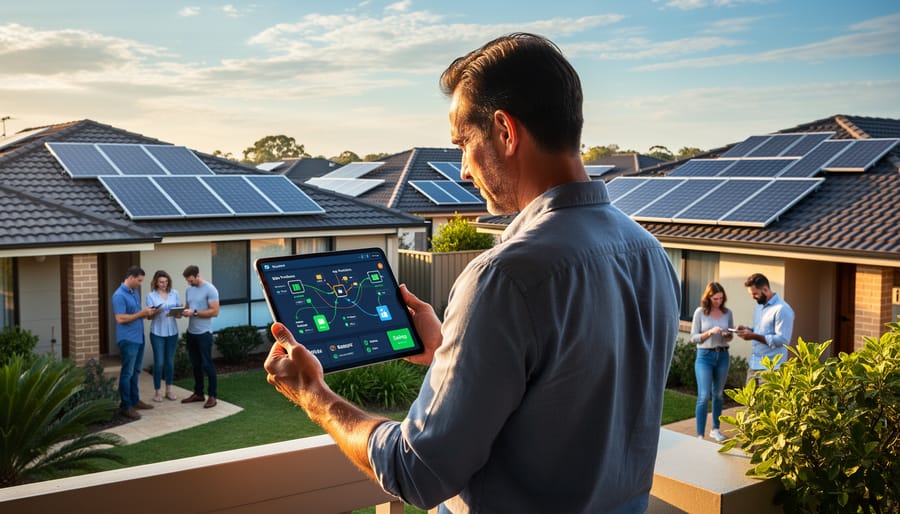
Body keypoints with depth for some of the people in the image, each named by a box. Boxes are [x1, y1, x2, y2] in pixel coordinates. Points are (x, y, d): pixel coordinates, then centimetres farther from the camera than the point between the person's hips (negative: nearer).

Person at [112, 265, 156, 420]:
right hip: (127, 339, -9)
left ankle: (135, 400, 27)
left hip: (139, 337, 9)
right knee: (127, 373, -2)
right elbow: (120, 319, -23)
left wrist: (147, 313, 1)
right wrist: (141, 313, -21)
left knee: (135, 371, 16)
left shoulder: (135, 292, 11)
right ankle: (126, 406, 5)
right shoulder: (119, 295, -17)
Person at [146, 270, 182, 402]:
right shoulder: (151, 296, -4)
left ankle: (169, 390, 20)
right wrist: (156, 313, -25)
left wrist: (179, 314, -16)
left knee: (170, 361, 9)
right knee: (159, 362, -1)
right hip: (157, 333, -3)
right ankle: (157, 392, 10)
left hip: (172, 332, 3)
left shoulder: (174, 293, 4)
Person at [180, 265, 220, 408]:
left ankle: (212, 396, 5)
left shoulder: (210, 289, -14)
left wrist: (195, 312, -23)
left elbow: (214, 312, -18)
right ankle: (198, 393, 24)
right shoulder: (188, 289, 9)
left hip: (204, 333, -7)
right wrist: (182, 312, -6)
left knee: (207, 364, -3)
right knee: (195, 364, 14)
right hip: (191, 332, 7)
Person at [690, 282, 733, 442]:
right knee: (704, 396, -9)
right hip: (705, 356, -4)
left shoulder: (727, 313, 3)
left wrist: (727, 335, -10)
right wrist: (709, 333, -19)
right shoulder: (700, 312, -6)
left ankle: (715, 429, 29)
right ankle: (700, 435, -5)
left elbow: (730, 337, 12)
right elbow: (693, 338, -5)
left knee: (718, 394, 14)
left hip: (723, 356, 4)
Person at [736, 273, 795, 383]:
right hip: (754, 365, 9)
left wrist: (754, 336, -22)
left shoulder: (782, 309, -14)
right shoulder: (758, 307, 15)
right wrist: (747, 330, 4)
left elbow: (782, 340, -20)